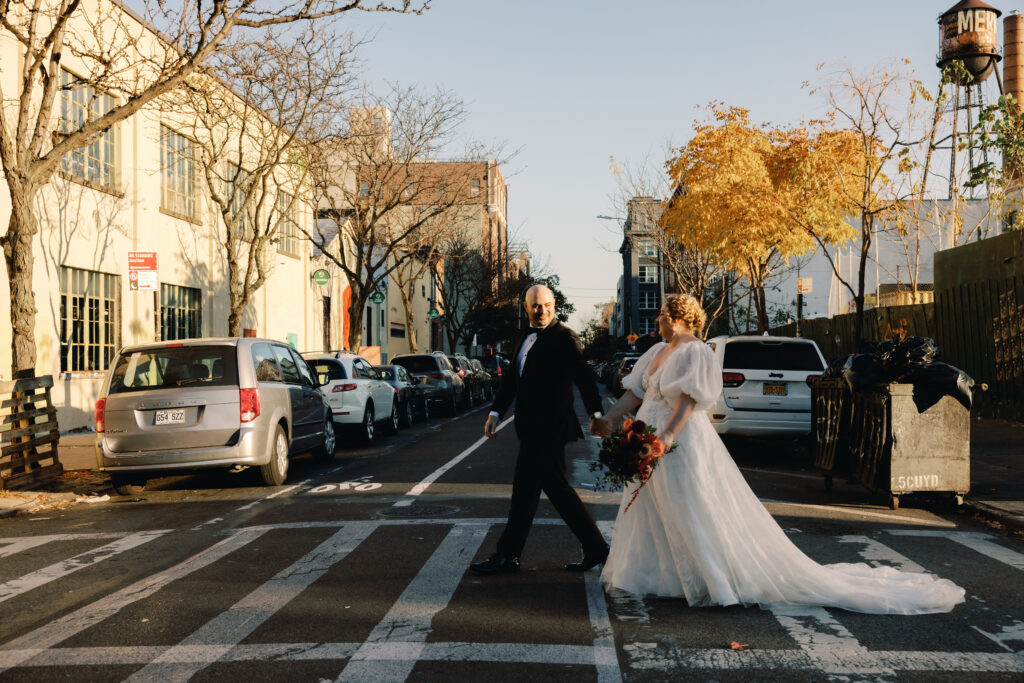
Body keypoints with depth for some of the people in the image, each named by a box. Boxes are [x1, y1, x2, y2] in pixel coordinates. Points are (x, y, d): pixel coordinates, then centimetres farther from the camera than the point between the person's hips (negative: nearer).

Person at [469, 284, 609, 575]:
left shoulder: (563, 337, -9)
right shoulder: (525, 339, 18)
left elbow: (583, 376, -18)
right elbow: (511, 378, 21)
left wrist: (596, 413, -28)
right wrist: (495, 412, 13)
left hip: (549, 427, -9)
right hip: (533, 427, 9)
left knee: (525, 491, -2)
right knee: (556, 488, 11)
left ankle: (506, 556, 9)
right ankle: (595, 548, 19)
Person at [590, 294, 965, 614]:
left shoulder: (693, 352, -15)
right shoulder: (659, 351, 15)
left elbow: (688, 400, -26)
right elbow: (635, 392, 15)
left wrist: (666, 435, -37)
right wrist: (609, 419, 6)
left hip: (683, 443, -10)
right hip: (654, 443, 10)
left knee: (705, 519, -6)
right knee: (651, 513, 15)